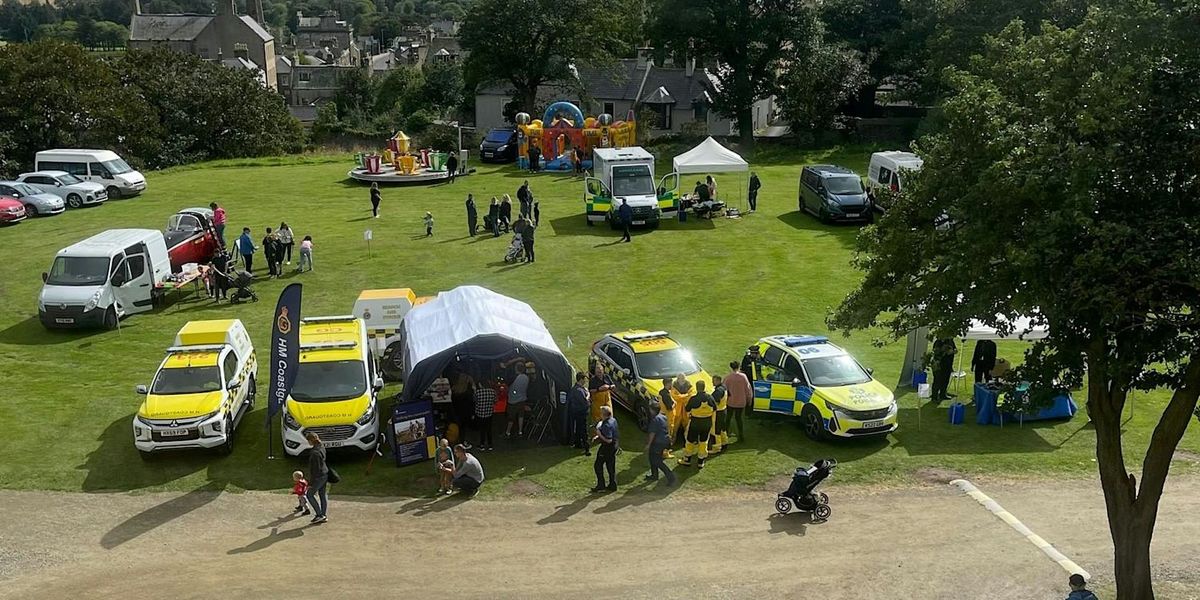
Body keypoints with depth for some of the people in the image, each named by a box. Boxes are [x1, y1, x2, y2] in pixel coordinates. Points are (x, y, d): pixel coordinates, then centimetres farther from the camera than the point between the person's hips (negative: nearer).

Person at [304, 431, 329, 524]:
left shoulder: (315, 453, -25)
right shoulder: (321, 447, 3)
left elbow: (316, 469, -23)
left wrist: (312, 483, -17)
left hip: (319, 477, -9)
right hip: (325, 475, 9)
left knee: (310, 494, 3)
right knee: (323, 495, 14)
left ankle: (320, 514, 3)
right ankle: (324, 516, 21)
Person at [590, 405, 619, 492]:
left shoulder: (606, 425, -28)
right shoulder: (613, 420, 3)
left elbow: (609, 440, -30)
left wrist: (599, 434, -21)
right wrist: (598, 437, 9)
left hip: (607, 447, -9)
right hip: (614, 445, 9)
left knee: (598, 465, 4)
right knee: (611, 466, 17)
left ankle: (601, 486, 8)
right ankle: (612, 485, 24)